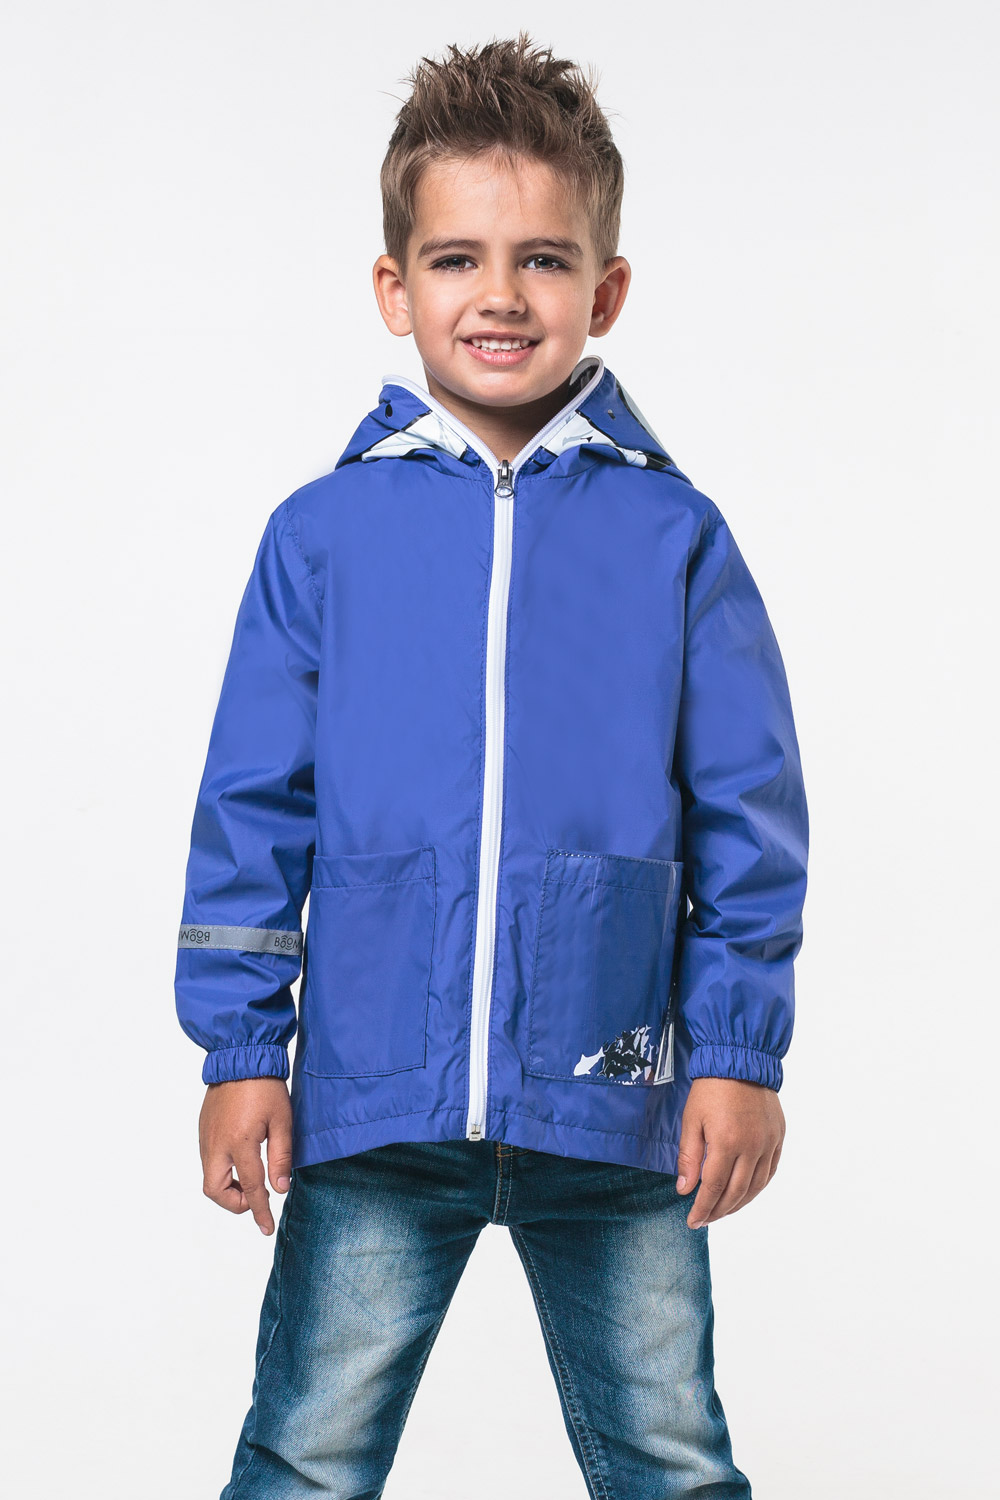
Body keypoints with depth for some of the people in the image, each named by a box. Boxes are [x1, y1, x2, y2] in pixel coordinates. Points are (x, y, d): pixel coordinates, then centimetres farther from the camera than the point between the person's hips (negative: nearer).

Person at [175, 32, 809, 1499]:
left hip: (617, 1103, 0)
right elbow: (253, 808, 4)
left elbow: (748, 813, 2)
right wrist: (241, 1048, 1)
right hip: (374, 1104, 0)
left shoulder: (672, 535, 0)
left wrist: (741, 1051, -1)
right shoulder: (322, 535, 1)